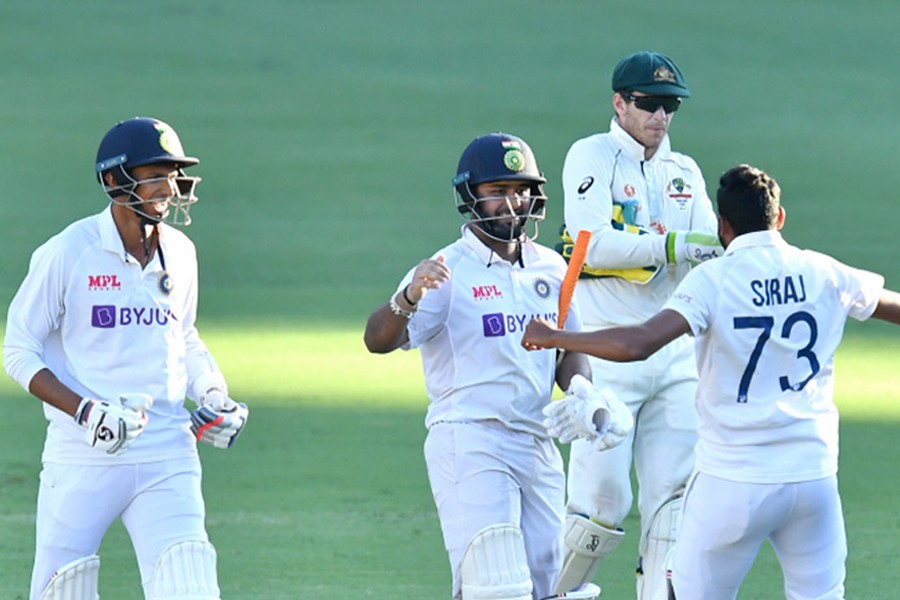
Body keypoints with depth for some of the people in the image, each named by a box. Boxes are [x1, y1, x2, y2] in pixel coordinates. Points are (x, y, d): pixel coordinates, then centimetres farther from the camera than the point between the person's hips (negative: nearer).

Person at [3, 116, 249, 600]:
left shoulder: (180, 253, 7)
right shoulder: (68, 253, -8)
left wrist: (213, 395, 5)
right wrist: (86, 412, -18)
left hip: (167, 457, 3)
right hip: (82, 460, -3)